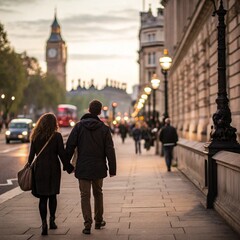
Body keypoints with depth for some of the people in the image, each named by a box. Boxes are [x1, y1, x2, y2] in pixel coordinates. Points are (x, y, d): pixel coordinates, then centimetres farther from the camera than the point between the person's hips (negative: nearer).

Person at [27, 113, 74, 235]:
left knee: (42, 197, 4)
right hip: (53, 169, -1)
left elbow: (31, 154, 4)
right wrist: (68, 167, 3)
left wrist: (29, 164, 19)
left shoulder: (35, 136, 0)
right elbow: (62, 154, -7)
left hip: (39, 168, 1)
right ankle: (52, 220, 21)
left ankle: (44, 222, -8)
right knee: (52, 195, 15)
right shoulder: (57, 136, -7)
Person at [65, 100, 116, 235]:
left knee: (85, 195, 3)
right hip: (98, 168, 1)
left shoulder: (79, 126, -4)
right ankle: (99, 221, 27)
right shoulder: (104, 128, -4)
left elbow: (70, 146, -6)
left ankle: (88, 224, -5)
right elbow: (110, 150, -5)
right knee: (98, 193, 19)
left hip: (83, 168, -1)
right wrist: (112, 168, -1)